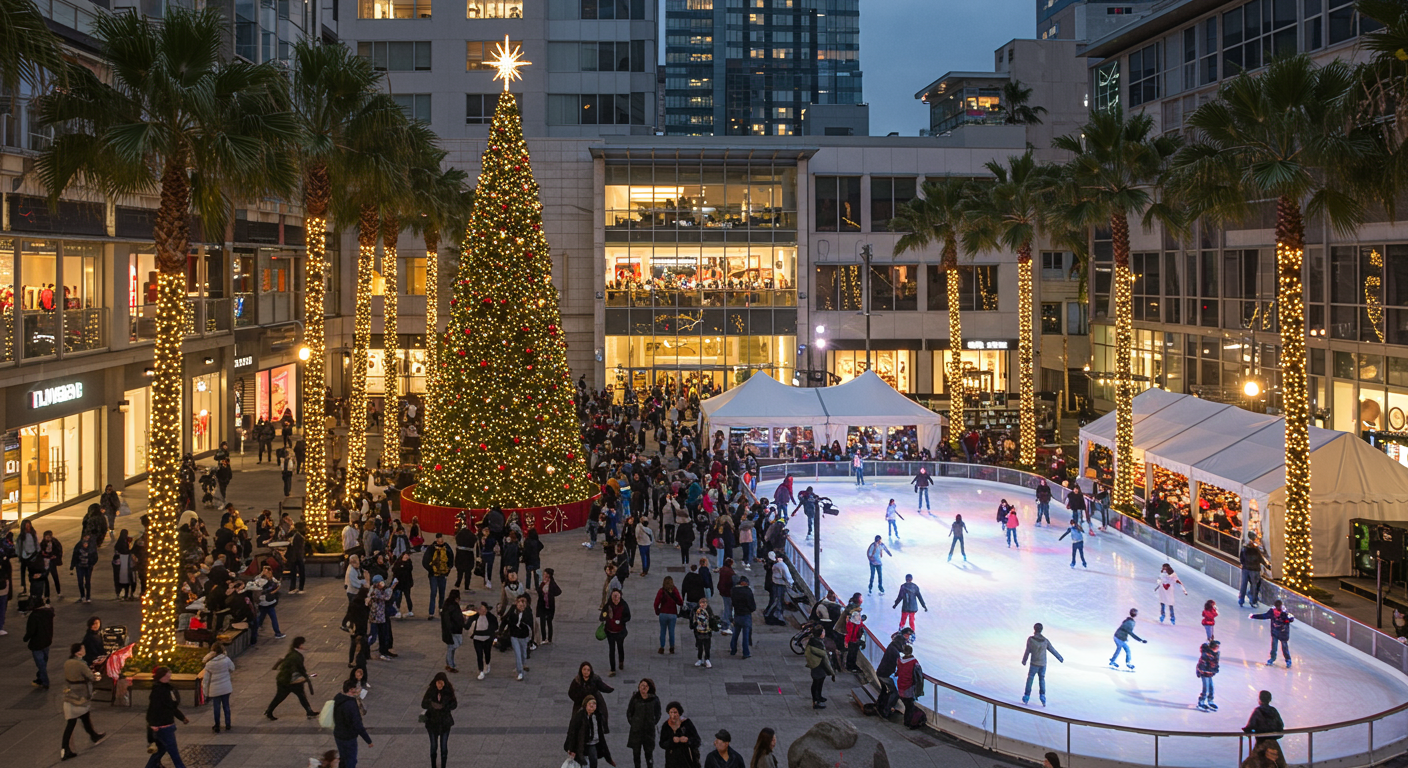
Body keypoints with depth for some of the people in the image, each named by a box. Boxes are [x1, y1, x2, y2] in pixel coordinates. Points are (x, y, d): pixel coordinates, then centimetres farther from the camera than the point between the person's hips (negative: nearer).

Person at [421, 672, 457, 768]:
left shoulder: (449, 691, -12)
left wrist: (444, 706, -26)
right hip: (432, 722, 0)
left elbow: (454, 704, -8)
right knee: (434, 746, 15)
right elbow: (423, 704, -13)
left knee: (444, 746, 7)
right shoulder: (431, 691, -13)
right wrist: (432, 704, -33)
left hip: (445, 722, 0)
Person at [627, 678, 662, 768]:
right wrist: (632, 723, 2)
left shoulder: (654, 699, -3)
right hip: (636, 730, 1)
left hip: (649, 730, -1)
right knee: (636, 751, 6)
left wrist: (654, 723, 1)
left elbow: (658, 714, 8)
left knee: (649, 751, 4)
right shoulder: (635, 698, -2)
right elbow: (629, 712, 9)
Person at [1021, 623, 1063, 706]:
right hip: (1043, 664, 3)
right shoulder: (1045, 640, 0)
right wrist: (1060, 658, 17)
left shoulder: (1031, 639, -11)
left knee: (1030, 679, 10)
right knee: (1042, 679, 15)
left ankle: (1026, 697, 12)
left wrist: (1024, 660, 8)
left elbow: (1027, 651, -6)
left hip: (1034, 664, -3)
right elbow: (1053, 650, 6)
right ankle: (1042, 697, 4)